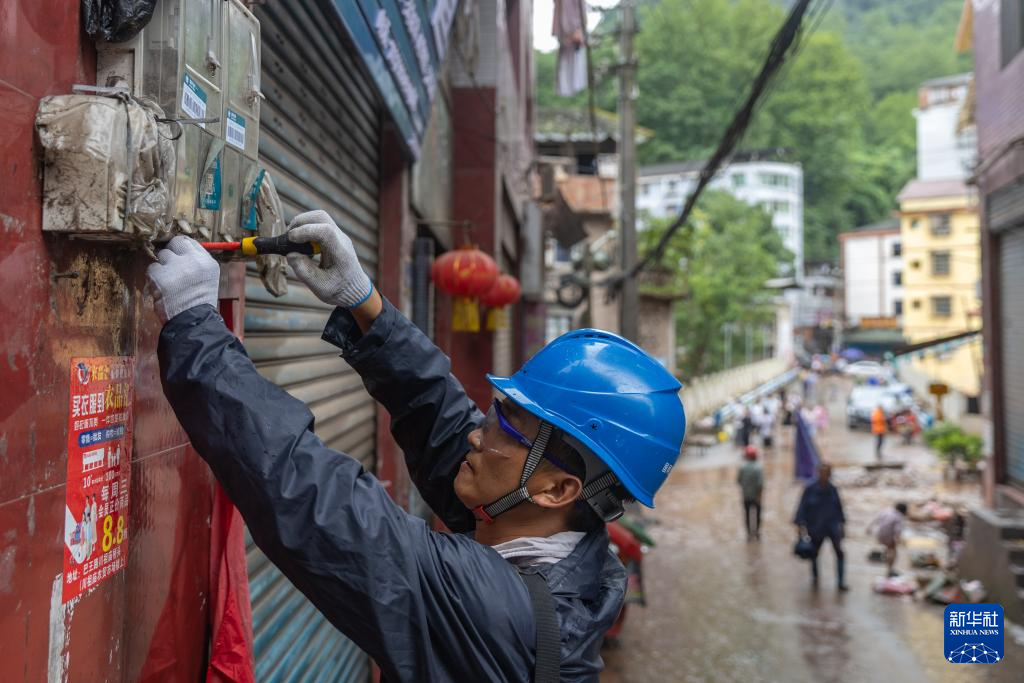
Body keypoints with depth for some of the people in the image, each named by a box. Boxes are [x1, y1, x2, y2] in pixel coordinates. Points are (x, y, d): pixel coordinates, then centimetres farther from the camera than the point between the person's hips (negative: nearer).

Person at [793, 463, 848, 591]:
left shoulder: (832, 489, -1)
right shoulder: (810, 489, -10)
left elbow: (838, 507, 9)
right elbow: (803, 507, -9)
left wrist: (840, 523, 9)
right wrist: (801, 524, -15)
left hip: (832, 525, 1)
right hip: (815, 527, -1)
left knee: (839, 552, -15)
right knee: (814, 553, 14)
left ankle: (841, 582, -12)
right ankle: (815, 578, 37)